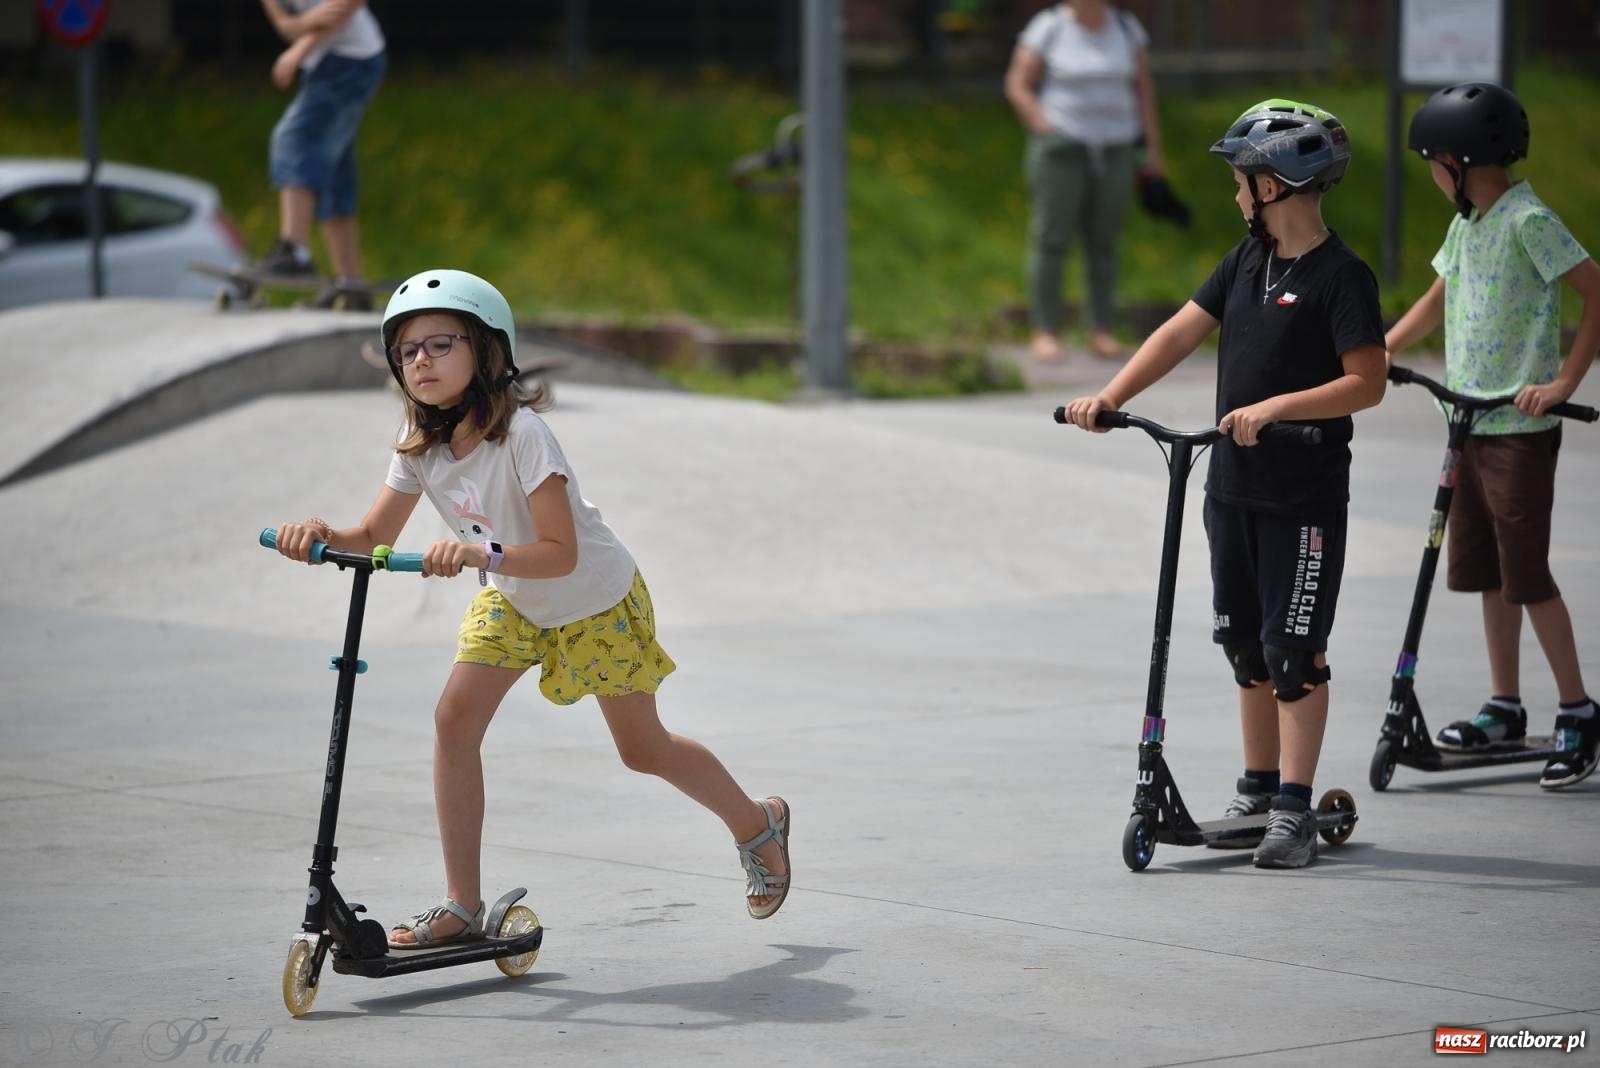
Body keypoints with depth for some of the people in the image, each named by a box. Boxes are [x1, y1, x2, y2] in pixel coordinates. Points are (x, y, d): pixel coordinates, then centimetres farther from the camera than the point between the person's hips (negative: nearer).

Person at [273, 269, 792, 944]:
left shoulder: (519, 432, -34)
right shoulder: (420, 441, -14)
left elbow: (560, 553, -37)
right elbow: (374, 536, -14)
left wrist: (478, 552, -52)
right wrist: (322, 535, -36)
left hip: (597, 599, -6)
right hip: (513, 601, 6)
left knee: (644, 749, 9)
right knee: (454, 720, -12)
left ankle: (758, 824, 38)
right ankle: (462, 906, -3)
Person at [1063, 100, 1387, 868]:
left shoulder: (1342, 276, -13)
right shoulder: (1249, 259, 10)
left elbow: (1367, 382, -18)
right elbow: (1182, 330, 6)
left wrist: (1274, 408, -27)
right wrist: (1110, 397, -6)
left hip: (1304, 495, -7)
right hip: (1233, 486, 7)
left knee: (1294, 651, -5)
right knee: (1246, 645, 13)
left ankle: (1295, 812, -1)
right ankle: (1257, 794, 24)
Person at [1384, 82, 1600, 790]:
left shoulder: (1528, 220, -15)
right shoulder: (1465, 224, 11)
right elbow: (1439, 300, 24)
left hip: (1520, 427, -9)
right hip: (1469, 420, 9)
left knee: (1526, 572, -7)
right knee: (1485, 570, 13)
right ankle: (1504, 709, 21)